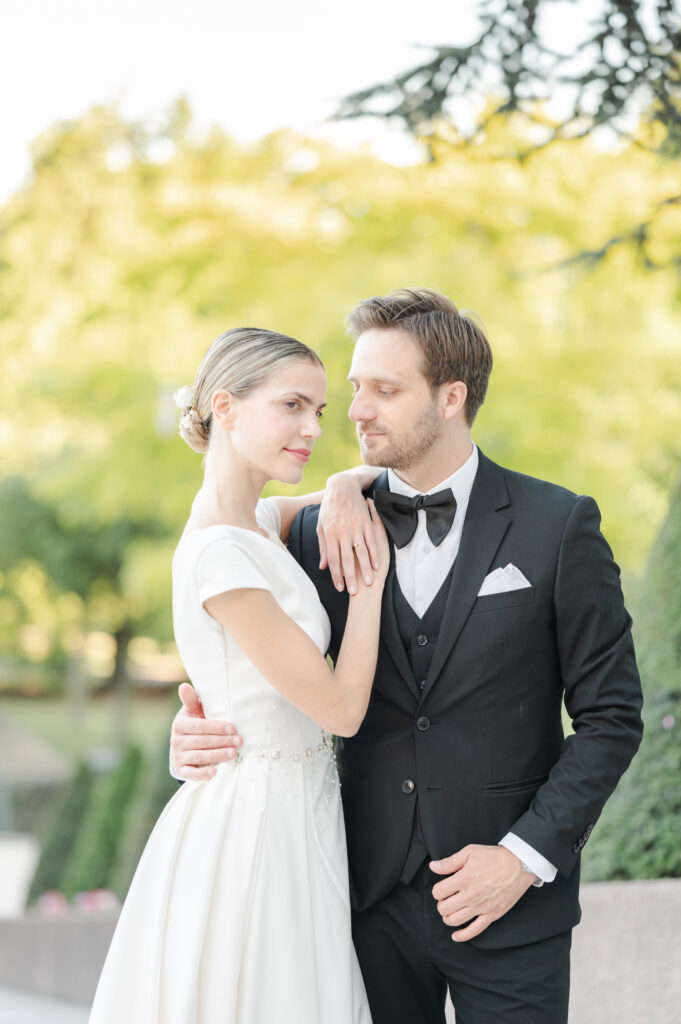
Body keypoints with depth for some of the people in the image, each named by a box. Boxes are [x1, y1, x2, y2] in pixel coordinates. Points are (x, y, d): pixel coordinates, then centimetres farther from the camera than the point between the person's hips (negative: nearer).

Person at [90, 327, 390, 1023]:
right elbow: (342, 708, -16)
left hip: (294, 818, 9)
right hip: (254, 827, -9)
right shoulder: (219, 554, -20)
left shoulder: (255, 523, 6)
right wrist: (371, 574, -9)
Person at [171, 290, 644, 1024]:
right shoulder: (325, 533, 4)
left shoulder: (559, 526, -4)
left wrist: (527, 854, -10)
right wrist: (202, 732, -11)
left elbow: (610, 715, -3)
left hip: (512, 907, -2)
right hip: (370, 896, 2)